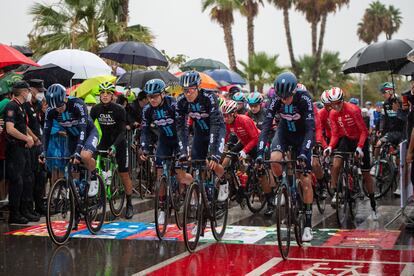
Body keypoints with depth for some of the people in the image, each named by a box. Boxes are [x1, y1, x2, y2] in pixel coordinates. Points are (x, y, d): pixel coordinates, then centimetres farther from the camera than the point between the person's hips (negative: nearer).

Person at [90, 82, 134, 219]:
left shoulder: (119, 110, -18)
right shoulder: (96, 109, -8)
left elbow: (122, 131, -21)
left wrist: (114, 146, -35)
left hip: (119, 143, -3)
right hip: (104, 142, 3)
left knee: (124, 175, 1)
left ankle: (129, 205, 14)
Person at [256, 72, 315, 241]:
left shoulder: (304, 99, -30)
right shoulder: (276, 101, -24)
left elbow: (310, 128, -34)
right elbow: (266, 126, -27)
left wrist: (304, 152, -47)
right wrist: (260, 153, -38)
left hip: (302, 135, -2)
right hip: (284, 132, 2)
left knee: (306, 181, -9)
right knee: (274, 159, -31)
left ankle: (308, 225, -2)